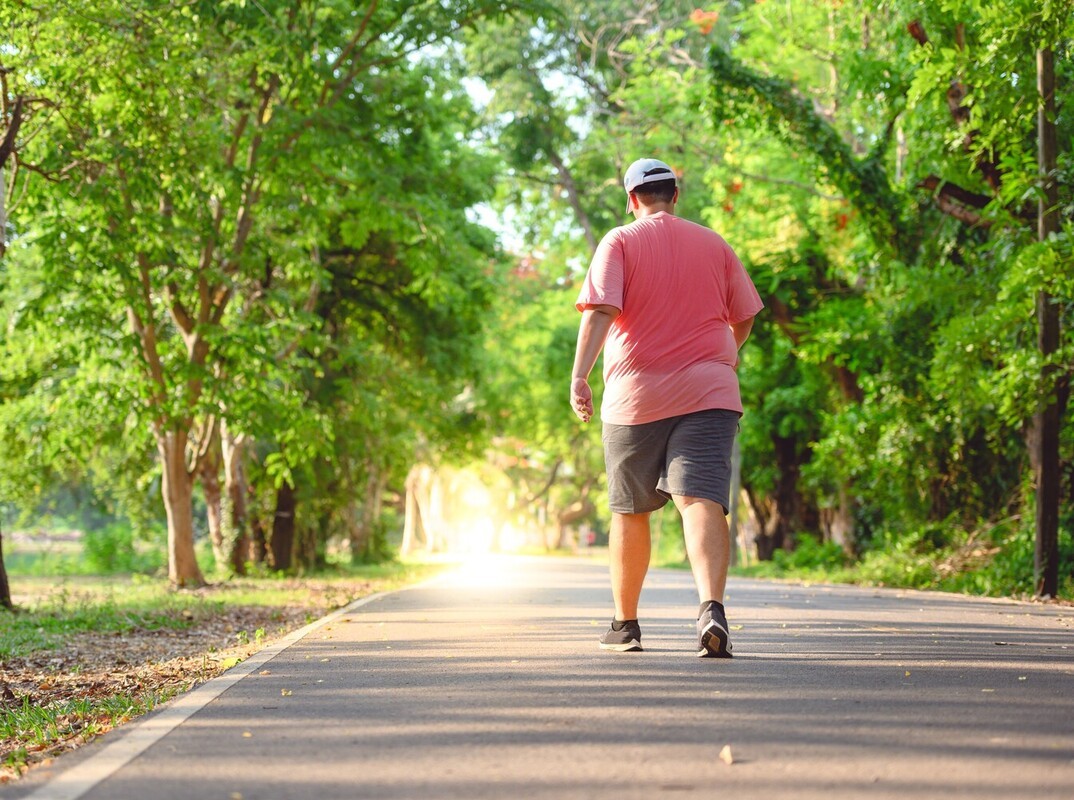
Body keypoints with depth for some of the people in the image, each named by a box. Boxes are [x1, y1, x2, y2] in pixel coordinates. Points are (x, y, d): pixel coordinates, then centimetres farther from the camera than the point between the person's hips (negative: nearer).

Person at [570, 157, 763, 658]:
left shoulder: (619, 242, 2)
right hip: (708, 391, 1)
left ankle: (625, 624, 24)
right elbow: (744, 317, 18)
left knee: (629, 511, 13)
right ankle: (711, 606, -36)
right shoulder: (714, 245, 12)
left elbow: (601, 310, -12)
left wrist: (579, 374, -18)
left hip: (636, 397, -1)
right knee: (702, 501, -13)